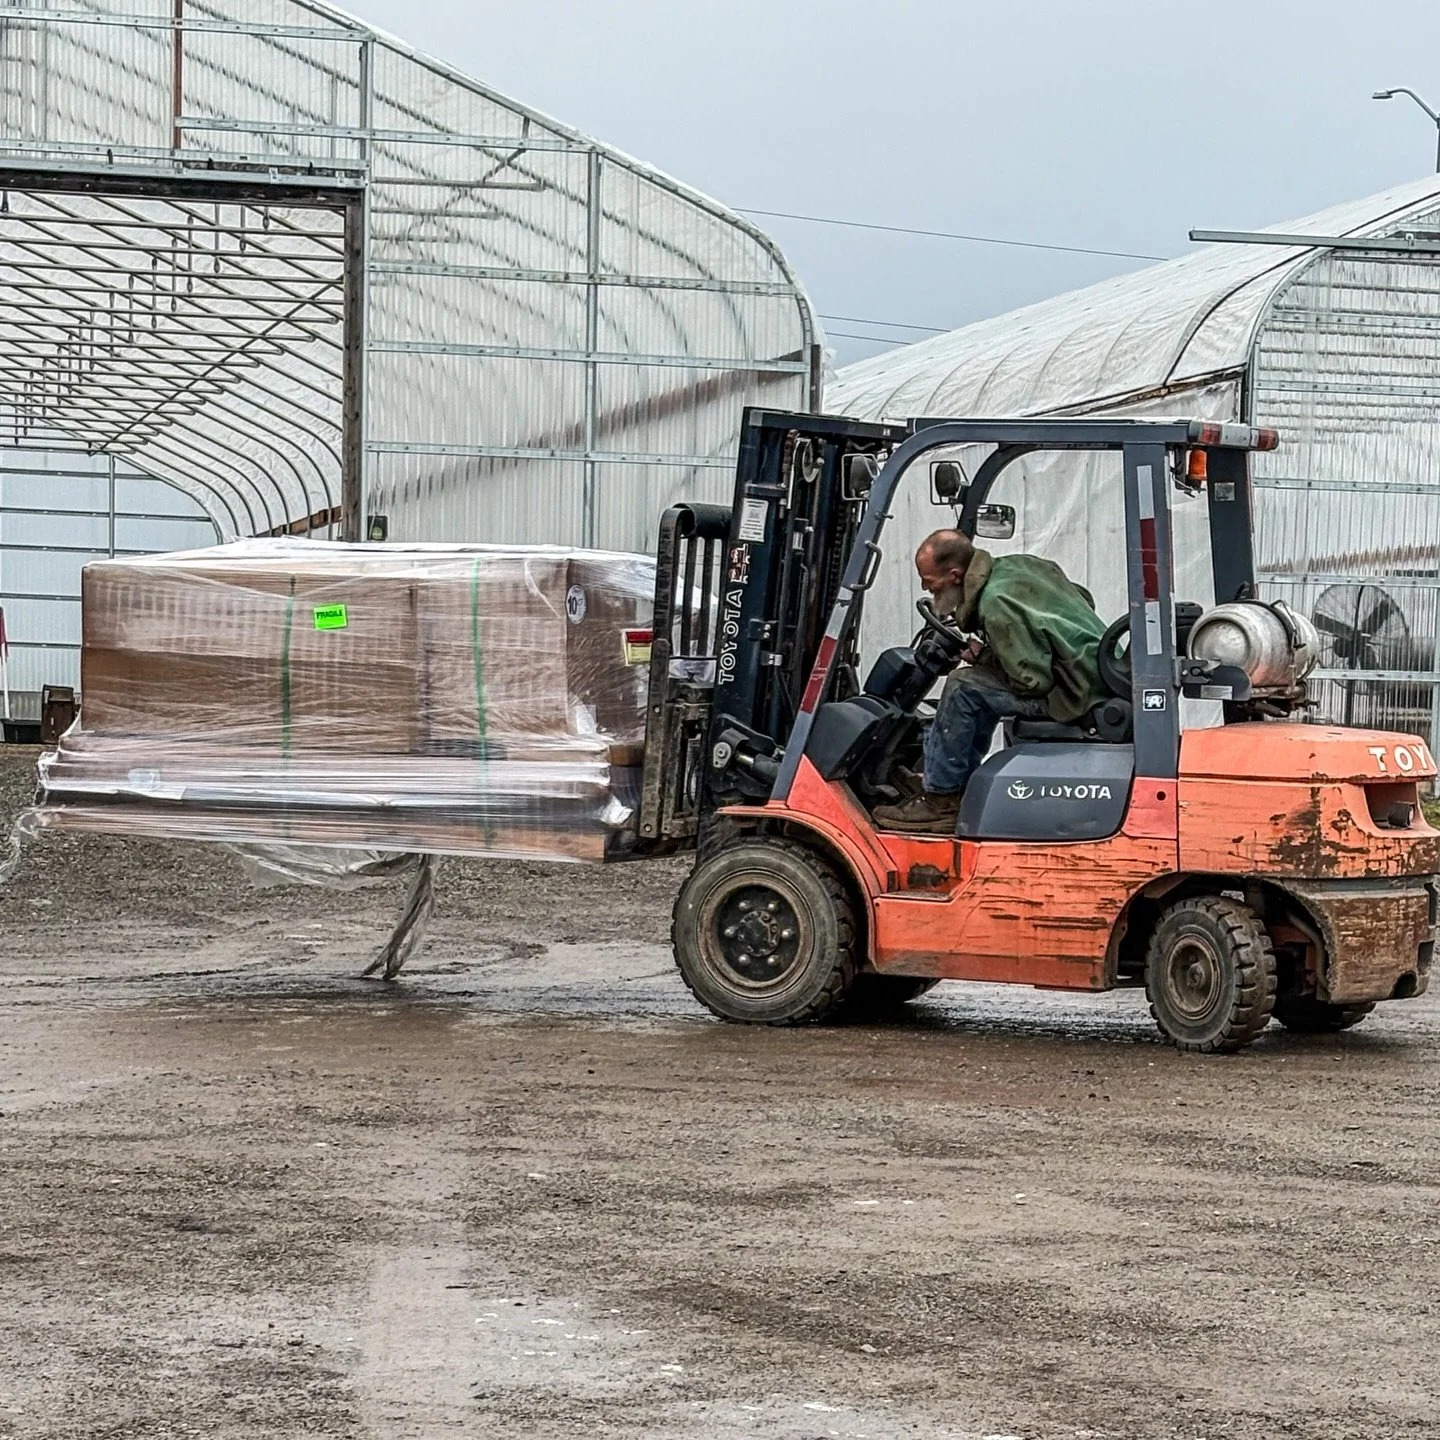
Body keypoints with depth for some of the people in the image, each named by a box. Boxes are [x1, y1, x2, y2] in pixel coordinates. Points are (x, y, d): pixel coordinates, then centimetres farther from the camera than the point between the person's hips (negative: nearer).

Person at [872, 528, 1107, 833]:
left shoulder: (997, 605, -21)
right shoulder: (1018, 565, 8)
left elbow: (1032, 680, -21)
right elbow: (1084, 600, 20)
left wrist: (986, 656, -2)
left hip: (1076, 694, -10)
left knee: (965, 687, -13)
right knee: (983, 691, 21)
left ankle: (940, 801, -4)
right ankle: (961, 791, 22)